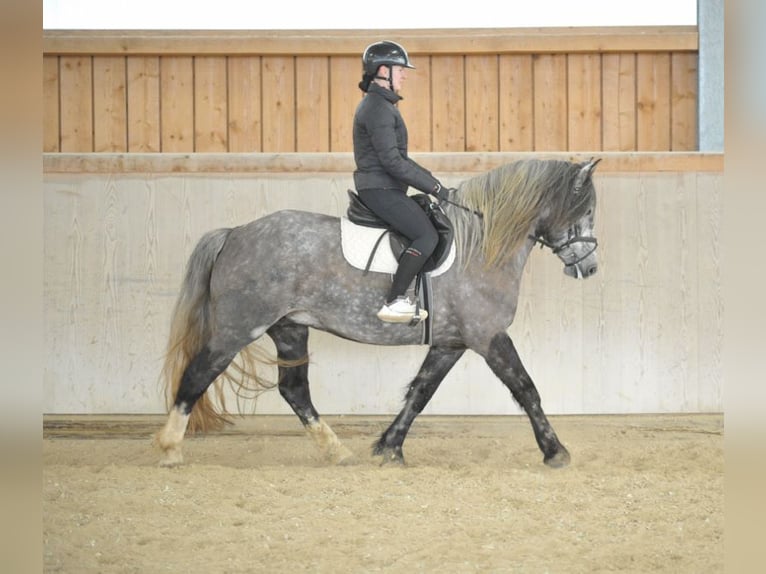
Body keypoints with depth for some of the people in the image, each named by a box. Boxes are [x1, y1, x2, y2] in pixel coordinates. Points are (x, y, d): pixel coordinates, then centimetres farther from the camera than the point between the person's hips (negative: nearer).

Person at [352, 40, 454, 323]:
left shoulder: (381, 105, 17)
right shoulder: (378, 108, -17)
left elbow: (399, 157, 22)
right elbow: (392, 161, -22)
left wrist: (431, 180, 14)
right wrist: (434, 187, -17)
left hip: (383, 188, 11)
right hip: (381, 190, -11)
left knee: (433, 223, 16)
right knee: (427, 236, -17)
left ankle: (400, 297, 17)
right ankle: (393, 303, -17)